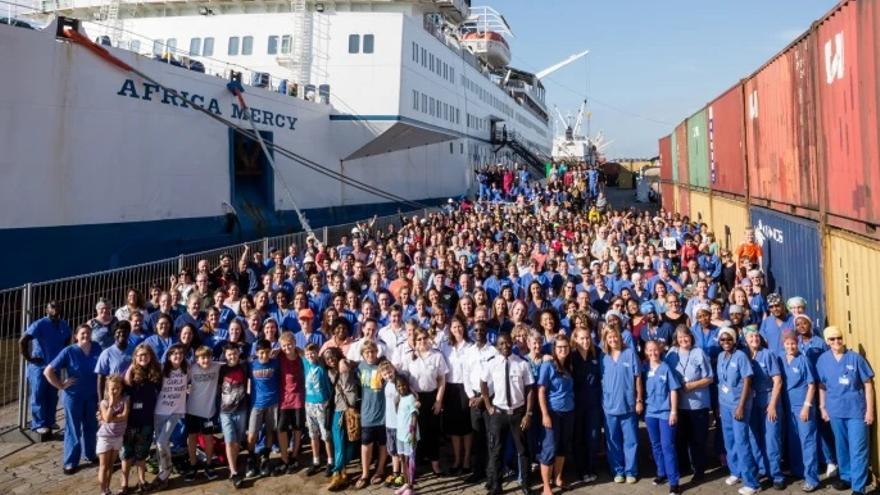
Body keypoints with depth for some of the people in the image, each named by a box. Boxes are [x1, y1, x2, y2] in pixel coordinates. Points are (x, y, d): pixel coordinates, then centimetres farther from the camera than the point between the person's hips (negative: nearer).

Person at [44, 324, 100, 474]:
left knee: (91, 426, 18)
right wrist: (61, 385, -12)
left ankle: (90, 454, 37)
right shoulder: (69, 351, -15)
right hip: (73, 396, -3)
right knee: (73, 429, 6)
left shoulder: (97, 349, -6)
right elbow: (48, 371, -14)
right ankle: (71, 462, 18)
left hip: (92, 395, 4)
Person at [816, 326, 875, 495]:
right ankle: (846, 476, 33)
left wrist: (870, 410, -6)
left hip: (856, 410, -3)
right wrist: (822, 407, 8)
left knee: (858, 449, -4)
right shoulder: (823, 360, 1)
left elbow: (868, 384, -4)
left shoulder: (855, 358, -7)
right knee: (841, 447, 17)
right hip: (835, 410, 3)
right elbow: (821, 386, 10)